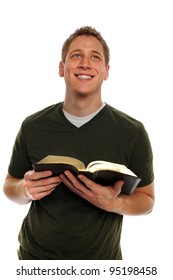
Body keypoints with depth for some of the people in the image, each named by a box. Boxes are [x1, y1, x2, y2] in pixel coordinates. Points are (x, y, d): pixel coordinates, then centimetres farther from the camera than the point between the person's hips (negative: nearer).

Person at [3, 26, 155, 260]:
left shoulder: (132, 132, -12)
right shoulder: (33, 127, -7)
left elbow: (147, 200, -4)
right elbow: (10, 187, 3)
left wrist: (114, 203, -24)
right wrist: (26, 190, -19)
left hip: (101, 257, -1)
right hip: (35, 254, 1)